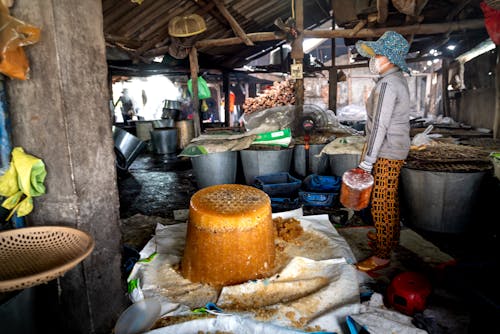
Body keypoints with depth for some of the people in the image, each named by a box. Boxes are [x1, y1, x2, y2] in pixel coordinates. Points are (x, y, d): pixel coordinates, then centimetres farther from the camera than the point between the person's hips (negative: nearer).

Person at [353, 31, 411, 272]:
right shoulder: (398, 80, 12)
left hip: (387, 154, -10)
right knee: (390, 199, 21)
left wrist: (366, 164, -22)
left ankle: (382, 255, 10)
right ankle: (390, 237, 38)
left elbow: (379, 126, -24)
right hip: (395, 150, 10)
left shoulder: (387, 84, -20)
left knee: (381, 203, -2)